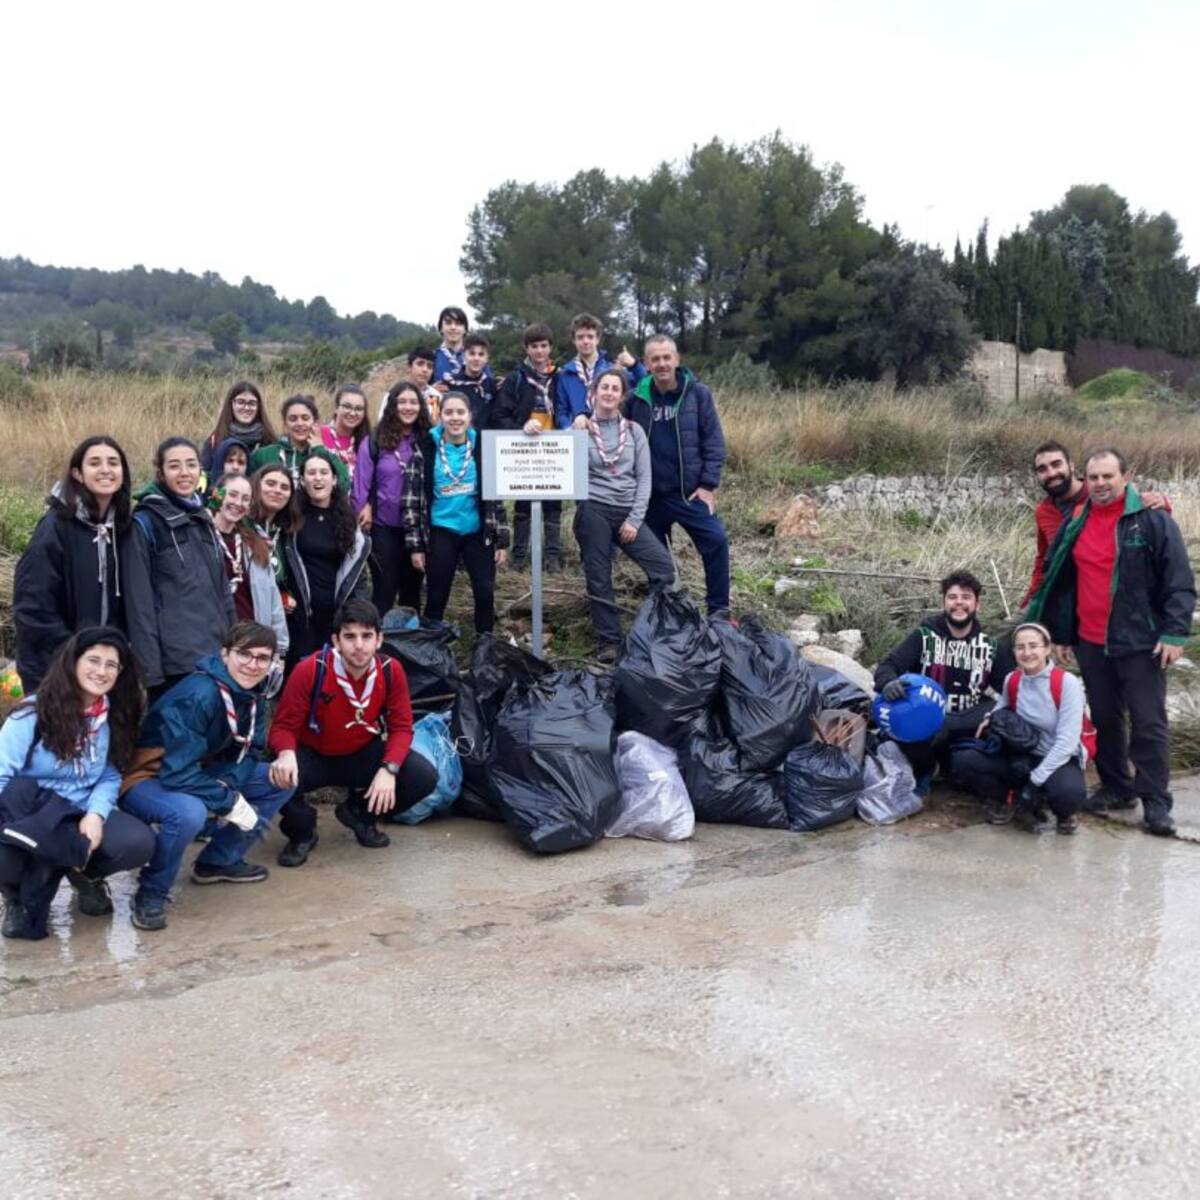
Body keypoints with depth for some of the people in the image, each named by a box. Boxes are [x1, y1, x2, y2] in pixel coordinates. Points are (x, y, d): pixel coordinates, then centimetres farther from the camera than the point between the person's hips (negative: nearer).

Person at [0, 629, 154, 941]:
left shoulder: (115, 717, 5)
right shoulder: (34, 713, -10)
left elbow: (110, 777, 3)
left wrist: (96, 814, -17)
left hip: (82, 814, 3)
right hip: (31, 814, -3)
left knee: (138, 844, -26)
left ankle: (83, 874, 11)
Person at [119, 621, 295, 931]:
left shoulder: (253, 696, -3)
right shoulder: (197, 696, -29)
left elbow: (247, 753, 2)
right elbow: (179, 774, -32)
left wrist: (227, 784, -19)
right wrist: (230, 803, -27)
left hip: (198, 774, 8)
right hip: (148, 780, -8)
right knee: (189, 812, -39)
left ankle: (219, 860, 11)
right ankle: (152, 892, -12)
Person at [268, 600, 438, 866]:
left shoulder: (391, 671, -17)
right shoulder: (310, 671, -25)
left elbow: (401, 727, -9)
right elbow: (283, 726, -17)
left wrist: (389, 769, -27)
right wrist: (286, 754, -41)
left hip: (364, 754, 3)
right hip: (313, 756, -2)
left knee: (424, 777, -18)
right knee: (280, 777, -35)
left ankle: (359, 813, 12)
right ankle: (302, 832, 2)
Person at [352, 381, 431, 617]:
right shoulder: (374, 442, -5)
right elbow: (362, 484, -3)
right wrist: (363, 514, -6)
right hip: (384, 527, -2)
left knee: (411, 591, 14)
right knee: (384, 591, 4)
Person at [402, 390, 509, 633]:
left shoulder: (482, 447, 2)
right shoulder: (425, 449, -4)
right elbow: (412, 499, -2)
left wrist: (501, 539, 1)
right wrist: (415, 544, -5)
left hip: (478, 532, 1)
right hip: (441, 534, -1)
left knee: (485, 593, 0)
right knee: (436, 598, 6)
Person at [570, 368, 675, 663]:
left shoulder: (634, 431, 9)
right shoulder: (581, 429, 5)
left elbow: (644, 477, 5)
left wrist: (635, 519, -4)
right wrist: (576, 435, -14)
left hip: (628, 511, 2)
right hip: (593, 511, -2)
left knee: (663, 563, -11)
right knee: (599, 578, 0)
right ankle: (608, 641, 11)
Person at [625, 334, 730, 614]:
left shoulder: (697, 393, -3)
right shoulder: (637, 399, 1)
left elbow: (713, 442, -4)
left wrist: (708, 484, -9)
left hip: (691, 491, -2)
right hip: (650, 495, 2)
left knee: (716, 540, -13)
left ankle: (718, 609, 0)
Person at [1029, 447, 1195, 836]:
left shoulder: (1153, 521, -6)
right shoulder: (1074, 526, 9)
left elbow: (1180, 582, -8)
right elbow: (1058, 583, 16)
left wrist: (1174, 633, -14)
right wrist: (1059, 634, 13)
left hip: (1139, 642, -5)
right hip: (1090, 643, 5)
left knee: (1149, 723, -3)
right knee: (1104, 718, 13)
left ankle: (1156, 802, 3)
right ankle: (1116, 787, 26)